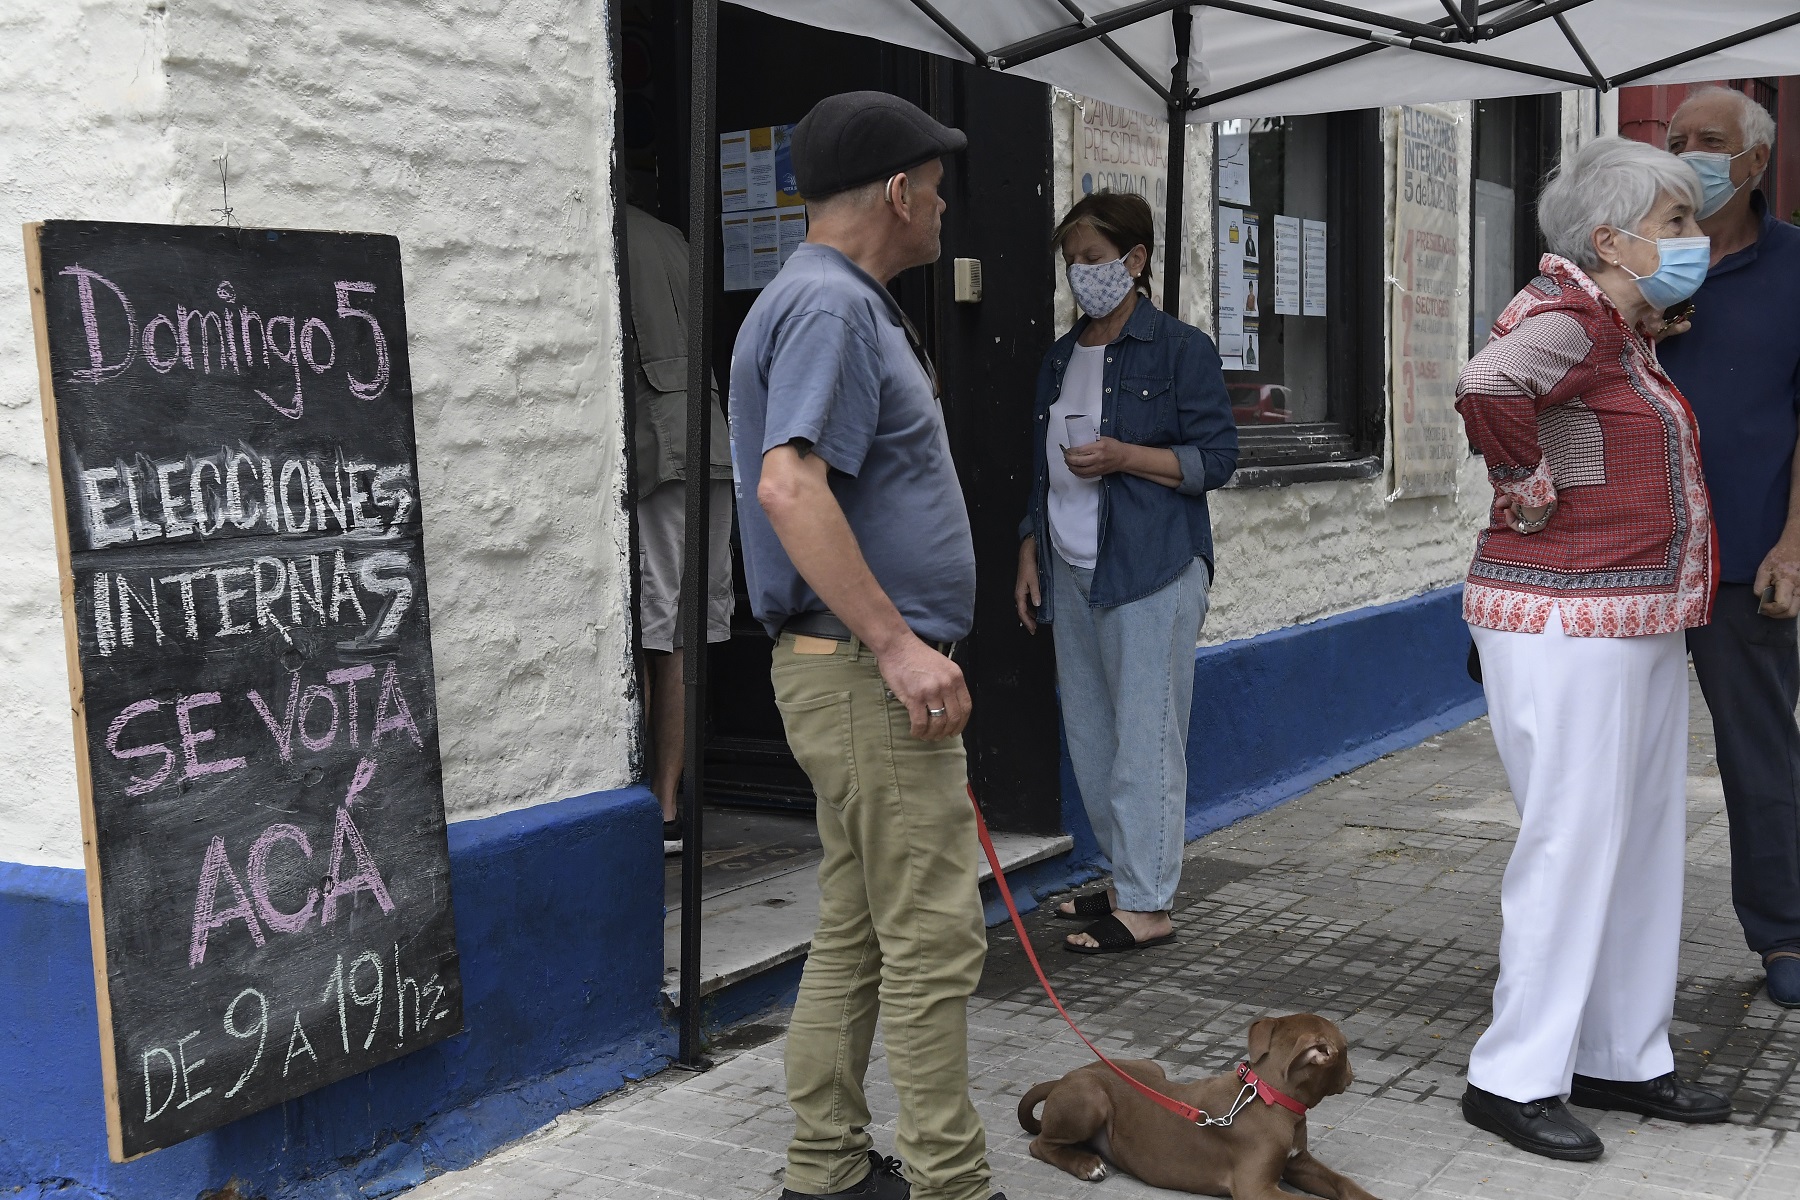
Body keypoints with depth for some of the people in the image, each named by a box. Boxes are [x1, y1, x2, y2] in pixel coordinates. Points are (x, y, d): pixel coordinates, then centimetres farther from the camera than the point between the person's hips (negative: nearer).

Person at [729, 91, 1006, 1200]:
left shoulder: (844, 303, 19)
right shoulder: (831, 305, -15)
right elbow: (789, 486, -28)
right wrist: (896, 643, -26)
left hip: (868, 669, 11)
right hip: (867, 675, -11)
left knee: (857, 932, 15)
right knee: (933, 939, -5)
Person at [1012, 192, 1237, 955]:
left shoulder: (1179, 349, -2)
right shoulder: (1061, 359, 18)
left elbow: (1216, 458, -7)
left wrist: (1125, 456, -18)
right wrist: (1029, 556, 17)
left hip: (1152, 573, -7)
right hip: (1071, 572, 8)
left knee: (1144, 738, -8)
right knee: (1089, 738, 9)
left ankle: (1147, 905, -4)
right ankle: (1127, 878, 20)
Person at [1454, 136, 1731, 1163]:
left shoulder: (1633, 334, 16)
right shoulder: (1568, 318, -15)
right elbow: (1487, 387, -36)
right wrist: (1531, 490, -24)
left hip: (1644, 626, 10)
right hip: (1569, 623, -10)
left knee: (1647, 843, 14)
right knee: (1575, 844, -6)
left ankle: (1624, 1058, 25)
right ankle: (1515, 1078, 5)